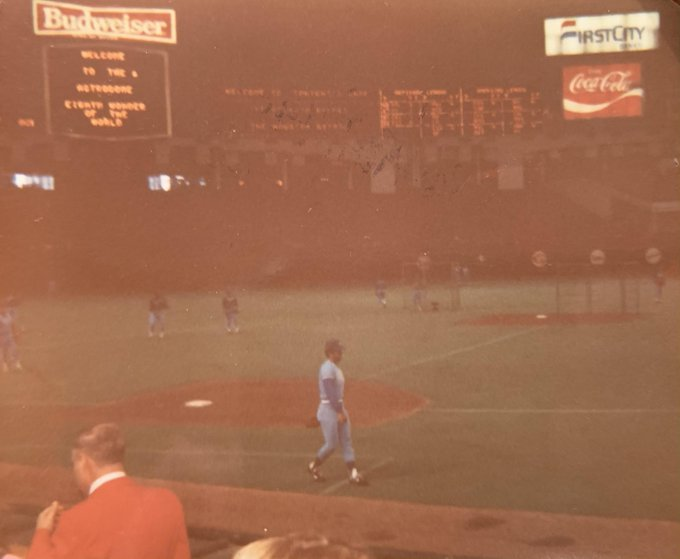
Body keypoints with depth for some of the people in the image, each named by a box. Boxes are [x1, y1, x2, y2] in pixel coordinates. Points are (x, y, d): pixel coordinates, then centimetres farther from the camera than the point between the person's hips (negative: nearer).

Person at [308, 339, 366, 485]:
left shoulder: (335, 368, 14)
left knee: (346, 441, 3)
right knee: (331, 444, -3)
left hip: (339, 408, 9)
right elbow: (330, 392, -23)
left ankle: (353, 474, 2)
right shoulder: (327, 368, -17)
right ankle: (314, 466, 19)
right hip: (329, 409, -9)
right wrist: (339, 412, -24)